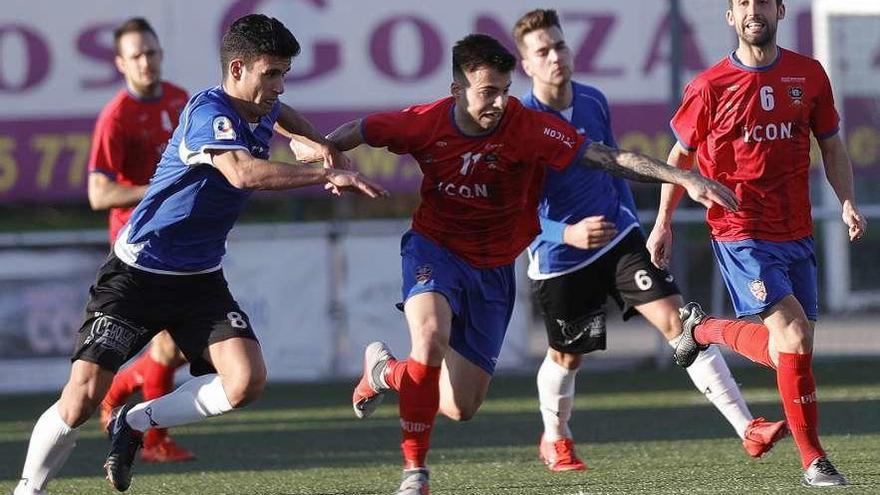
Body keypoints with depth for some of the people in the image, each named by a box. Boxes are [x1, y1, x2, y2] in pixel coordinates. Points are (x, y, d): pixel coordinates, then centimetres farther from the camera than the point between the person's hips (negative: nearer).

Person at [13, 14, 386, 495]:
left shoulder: (262, 110, 3)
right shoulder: (208, 111, -22)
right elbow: (244, 173, -42)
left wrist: (321, 144, 19)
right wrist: (327, 174, -39)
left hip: (199, 279, 7)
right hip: (136, 272, -7)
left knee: (246, 382, -16)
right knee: (81, 400, -11)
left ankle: (134, 423, 4)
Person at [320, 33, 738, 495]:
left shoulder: (527, 126, -19)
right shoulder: (427, 123, -15)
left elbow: (610, 158, -22)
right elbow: (350, 134, 2)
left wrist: (686, 179, -29)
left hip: (492, 270, 2)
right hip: (434, 251, -1)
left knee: (461, 407, 0)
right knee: (431, 339, -33)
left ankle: (385, 370, 33)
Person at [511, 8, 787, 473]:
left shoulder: (593, 102, -1)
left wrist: (631, 221, 18)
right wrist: (566, 234, -37)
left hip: (618, 238, 3)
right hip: (559, 260, -3)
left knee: (676, 319, -10)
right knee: (566, 355, 13)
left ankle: (747, 428, -15)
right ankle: (555, 440, 45)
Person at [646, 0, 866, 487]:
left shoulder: (809, 75, 5)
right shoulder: (710, 87, -4)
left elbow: (831, 145, 14)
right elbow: (681, 156, 8)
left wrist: (847, 202, -1)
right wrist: (663, 223, 9)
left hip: (795, 232, 5)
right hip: (739, 232, -5)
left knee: (794, 348, 4)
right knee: (793, 339, -17)